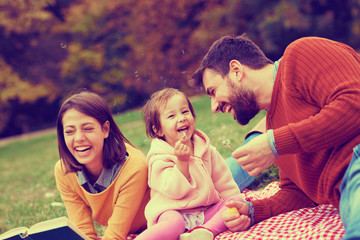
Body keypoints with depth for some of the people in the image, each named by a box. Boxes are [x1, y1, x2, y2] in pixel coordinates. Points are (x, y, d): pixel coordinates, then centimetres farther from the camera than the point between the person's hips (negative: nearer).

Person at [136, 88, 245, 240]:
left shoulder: (205, 148, 10)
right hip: (173, 211, -6)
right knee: (173, 223, -38)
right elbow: (174, 191, -16)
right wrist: (182, 161, -23)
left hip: (206, 210, 7)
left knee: (236, 200, -13)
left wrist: (236, 202, 6)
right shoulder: (159, 158, -6)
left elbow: (222, 181, 16)